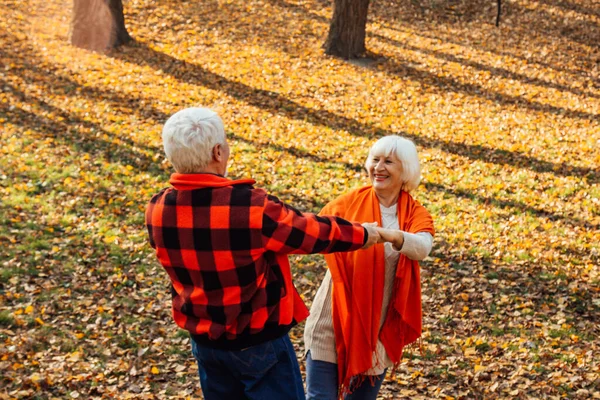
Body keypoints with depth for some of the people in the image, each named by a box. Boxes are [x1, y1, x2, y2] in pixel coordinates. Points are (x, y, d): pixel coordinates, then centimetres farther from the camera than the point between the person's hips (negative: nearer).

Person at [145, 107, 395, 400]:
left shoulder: (157, 211, -12)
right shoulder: (253, 207, -28)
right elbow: (317, 233, -13)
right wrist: (364, 234, 7)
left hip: (203, 340, 5)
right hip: (259, 341, -5)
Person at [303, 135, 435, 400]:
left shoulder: (416, 215, -2)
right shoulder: (349, 202, -3)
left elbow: (422, 248, -24)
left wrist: (390, 235, -44)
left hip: (379, 329, 2)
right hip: (335, 322, -1)